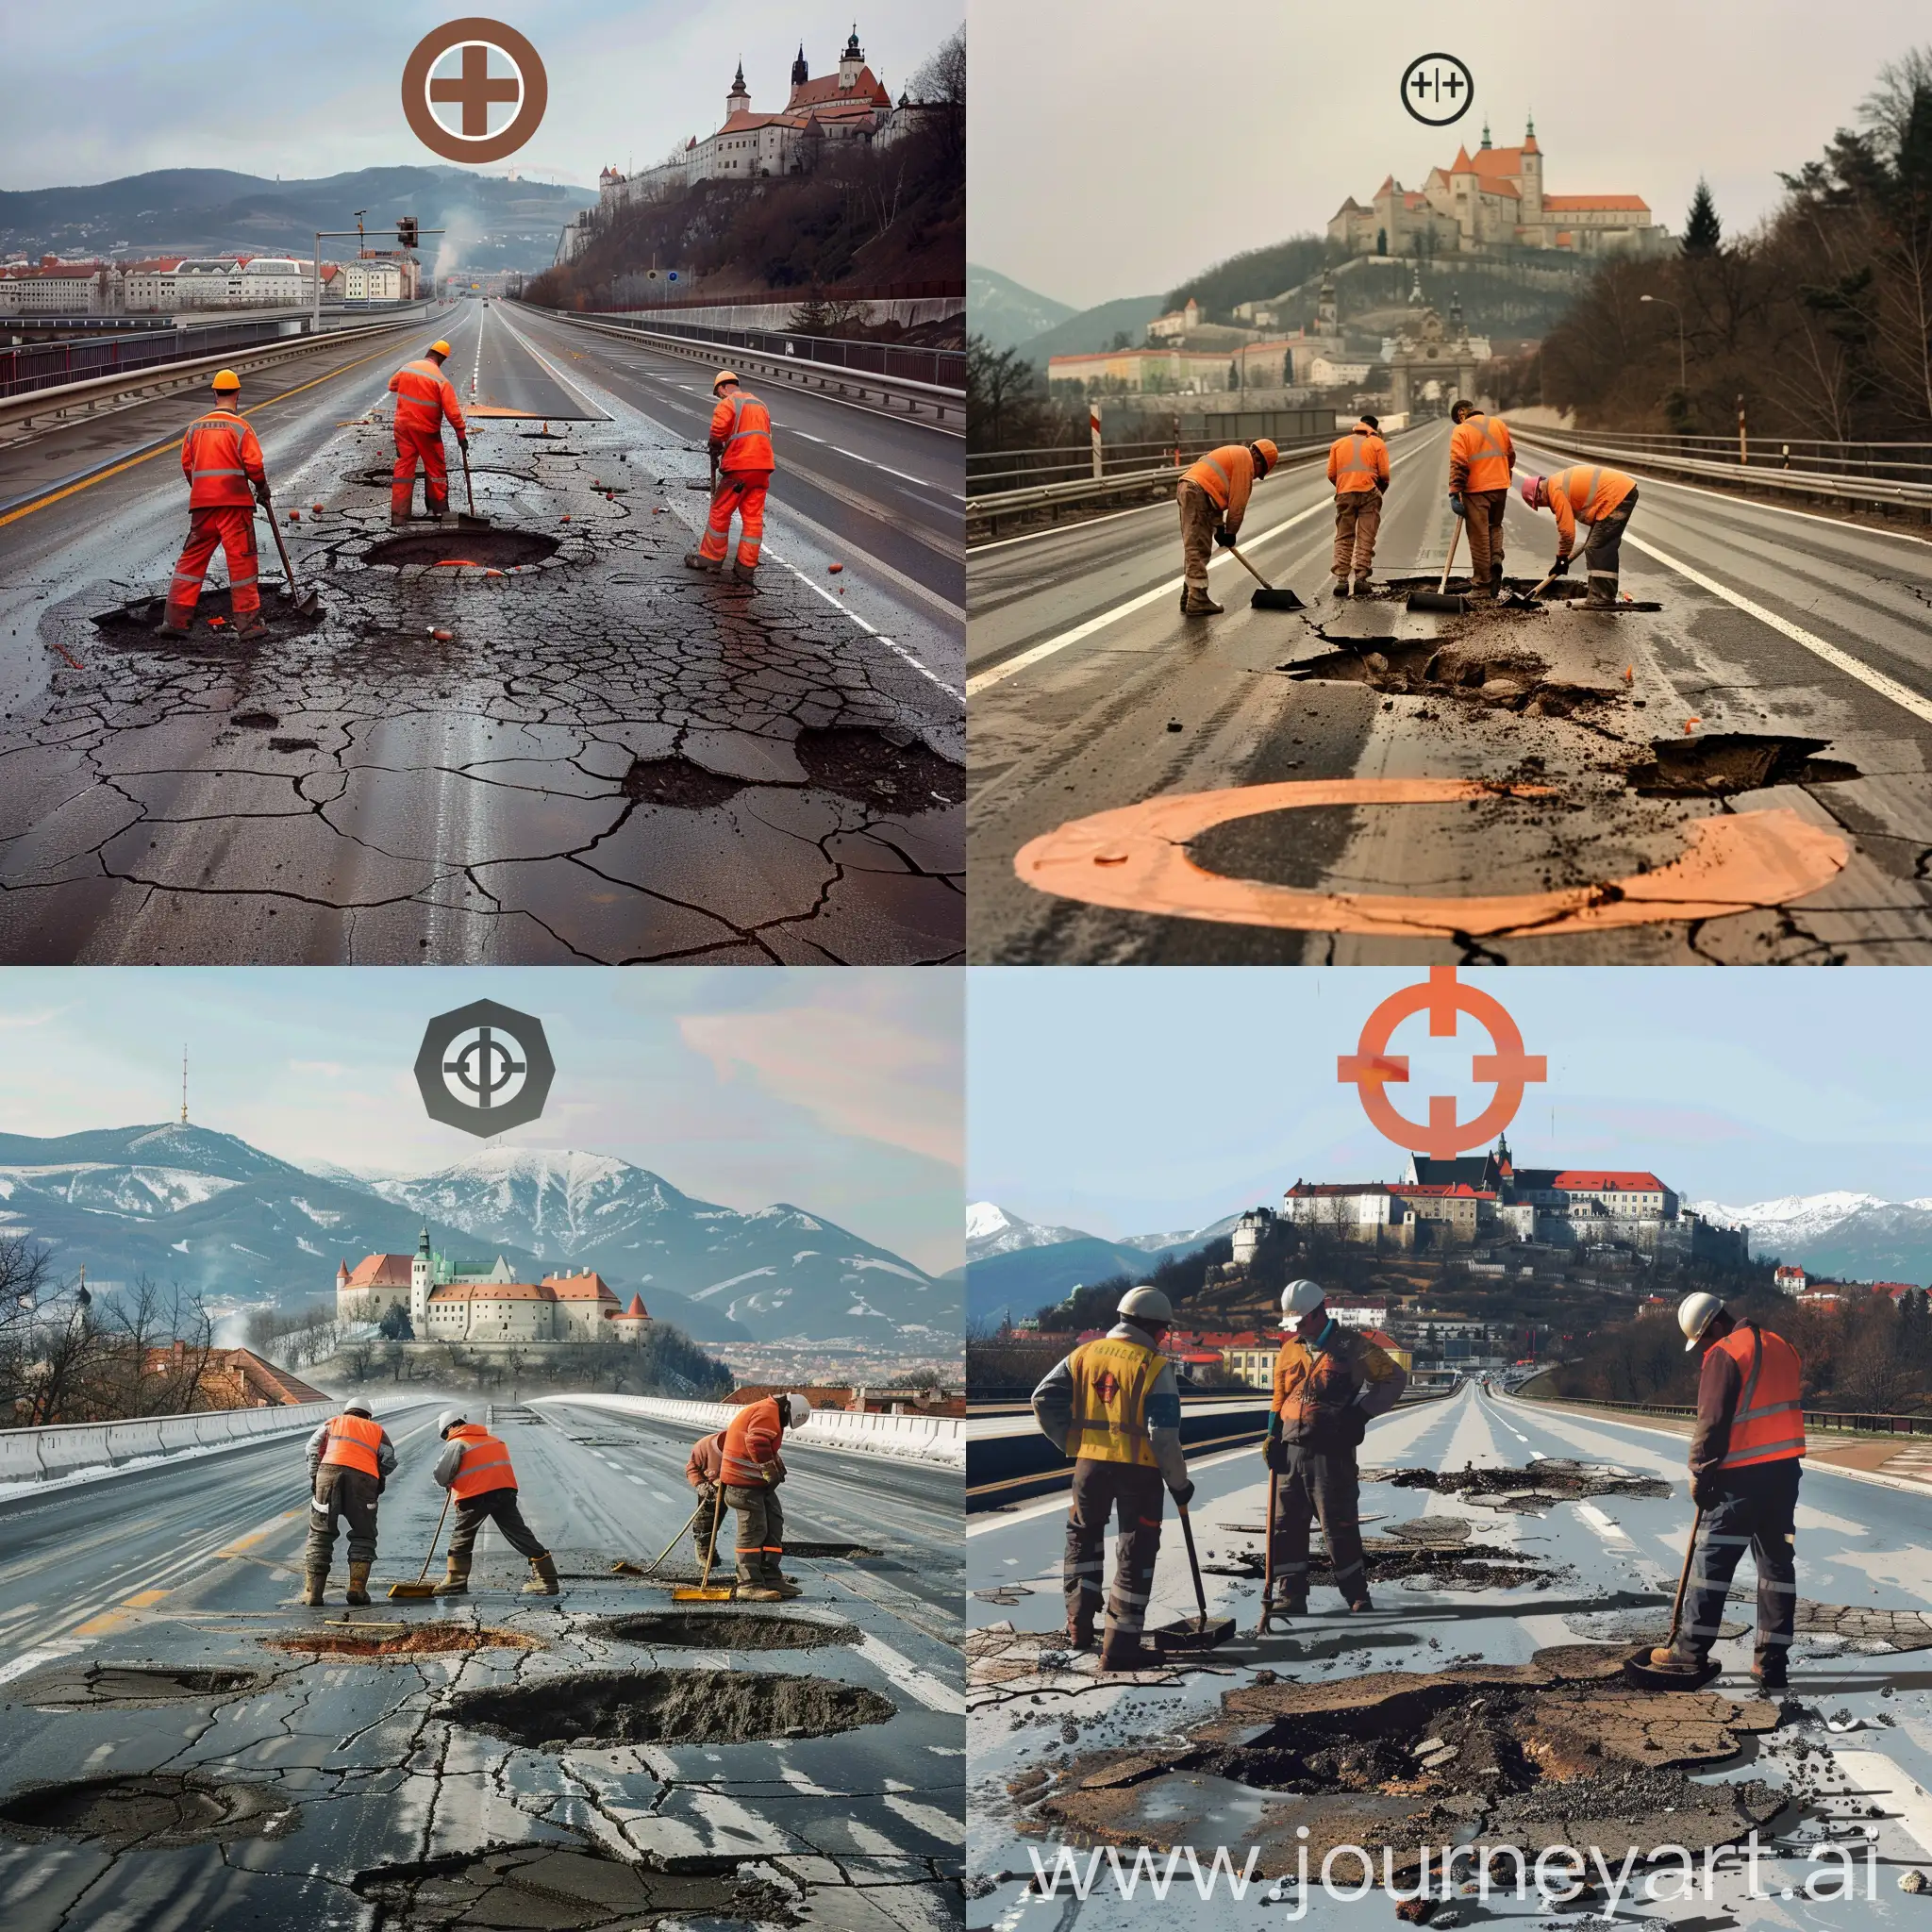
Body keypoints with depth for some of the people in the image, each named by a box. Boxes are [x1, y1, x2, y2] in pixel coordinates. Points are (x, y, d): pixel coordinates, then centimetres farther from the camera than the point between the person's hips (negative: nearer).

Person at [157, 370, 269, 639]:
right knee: (241, 559, 2)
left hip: (202, 504, 4)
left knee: (192, 558, 9)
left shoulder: (196, 427, 8)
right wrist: (262, 488, 9)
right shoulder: (240, 427, -6)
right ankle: (248, 622, 5)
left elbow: (187, 465, 13)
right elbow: (253, 464, -10)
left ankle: (174, 620, 6)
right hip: (234, 501, -4)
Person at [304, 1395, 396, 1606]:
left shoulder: (333, 1422, 28)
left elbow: (314, 1447, 13)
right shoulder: (377, 1430, 28)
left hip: (329, 1471, 0)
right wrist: (379, 1484, 28)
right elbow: (389, 1460, 15)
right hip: (364, 1478, 0)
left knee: (320, 1533, 7)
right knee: (363, 1536, 12)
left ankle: (313, 1591, 3)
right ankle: (357, 1587, -1)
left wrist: (314, 1478, 15)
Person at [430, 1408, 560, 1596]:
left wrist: (448, 1483, 21)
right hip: (505, 1491, 5)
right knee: (521, 1535, 5)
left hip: (476, 1496, -5)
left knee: (461, 1538, 12)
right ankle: (547, 1579, 1)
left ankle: (455, 1583, 12)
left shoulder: (457, 1444, 2)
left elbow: (441, 1476, -3)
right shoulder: (494, 1440, 23)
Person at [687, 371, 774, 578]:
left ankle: (710, 557, 14)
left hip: (739, 467, -7)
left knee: (720, 512, 6)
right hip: (763, 467, 7)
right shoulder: (760, 405, 21)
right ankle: (747, 565, 9)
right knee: (753, 516, 8)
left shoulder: (727, 404, -4)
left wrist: (714, 451, 6)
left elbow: (717, 434, -15)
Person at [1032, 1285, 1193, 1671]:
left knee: (1083, 1536, 25)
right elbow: (1164, 1432, -14)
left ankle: (1080, 1625, 22)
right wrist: (1178, 1482, -4)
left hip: (1090, 1463, 4)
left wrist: (1069, 1442, 8)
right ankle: (1121, 1646, 5)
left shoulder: (1085, 1354, 4)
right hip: (1139, 1469, -4)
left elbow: (1044, 1399, 1)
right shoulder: (1153, 1366, -10)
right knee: (1135, 1553, 5)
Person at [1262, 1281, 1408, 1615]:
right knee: (1286, 1525, 5)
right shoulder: (1290, 1352, 12)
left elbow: (1395, 1377, 0)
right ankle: (1290, 1596, 12)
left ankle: (1356, 1596, 9)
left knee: (1339, 1526, -3)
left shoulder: (1351, 1347, -5)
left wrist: (1361, 1414, -7)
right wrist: (1273, 1438, 8)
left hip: (1332, 1451, -6)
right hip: (1291, 1451, 6)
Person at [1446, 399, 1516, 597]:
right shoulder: (1499, 424, 8)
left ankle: (1482, 586, 5)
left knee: (1479, 537, 2)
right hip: (1500, 487, 4)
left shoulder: (1461, 431, -7)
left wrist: (1455, 493, -15)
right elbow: (1510, 455, 14)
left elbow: (1458, 464, -14)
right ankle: (1496, 557, -2)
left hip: (1476, 491, -4)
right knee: (1495, 526, 25)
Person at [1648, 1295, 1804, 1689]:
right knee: (1777, 1561, 8)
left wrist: (1700, 1472, -6)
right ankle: (1772, 1662, 8)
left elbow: (1712, 1421, -14)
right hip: (1786, 1471, 7)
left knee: (1712, 1559, -1)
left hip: (1742, 1477, -7)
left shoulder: (1725, 1354, -11)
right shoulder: (1782, 1348, 13)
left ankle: (1691, 1651, 1)